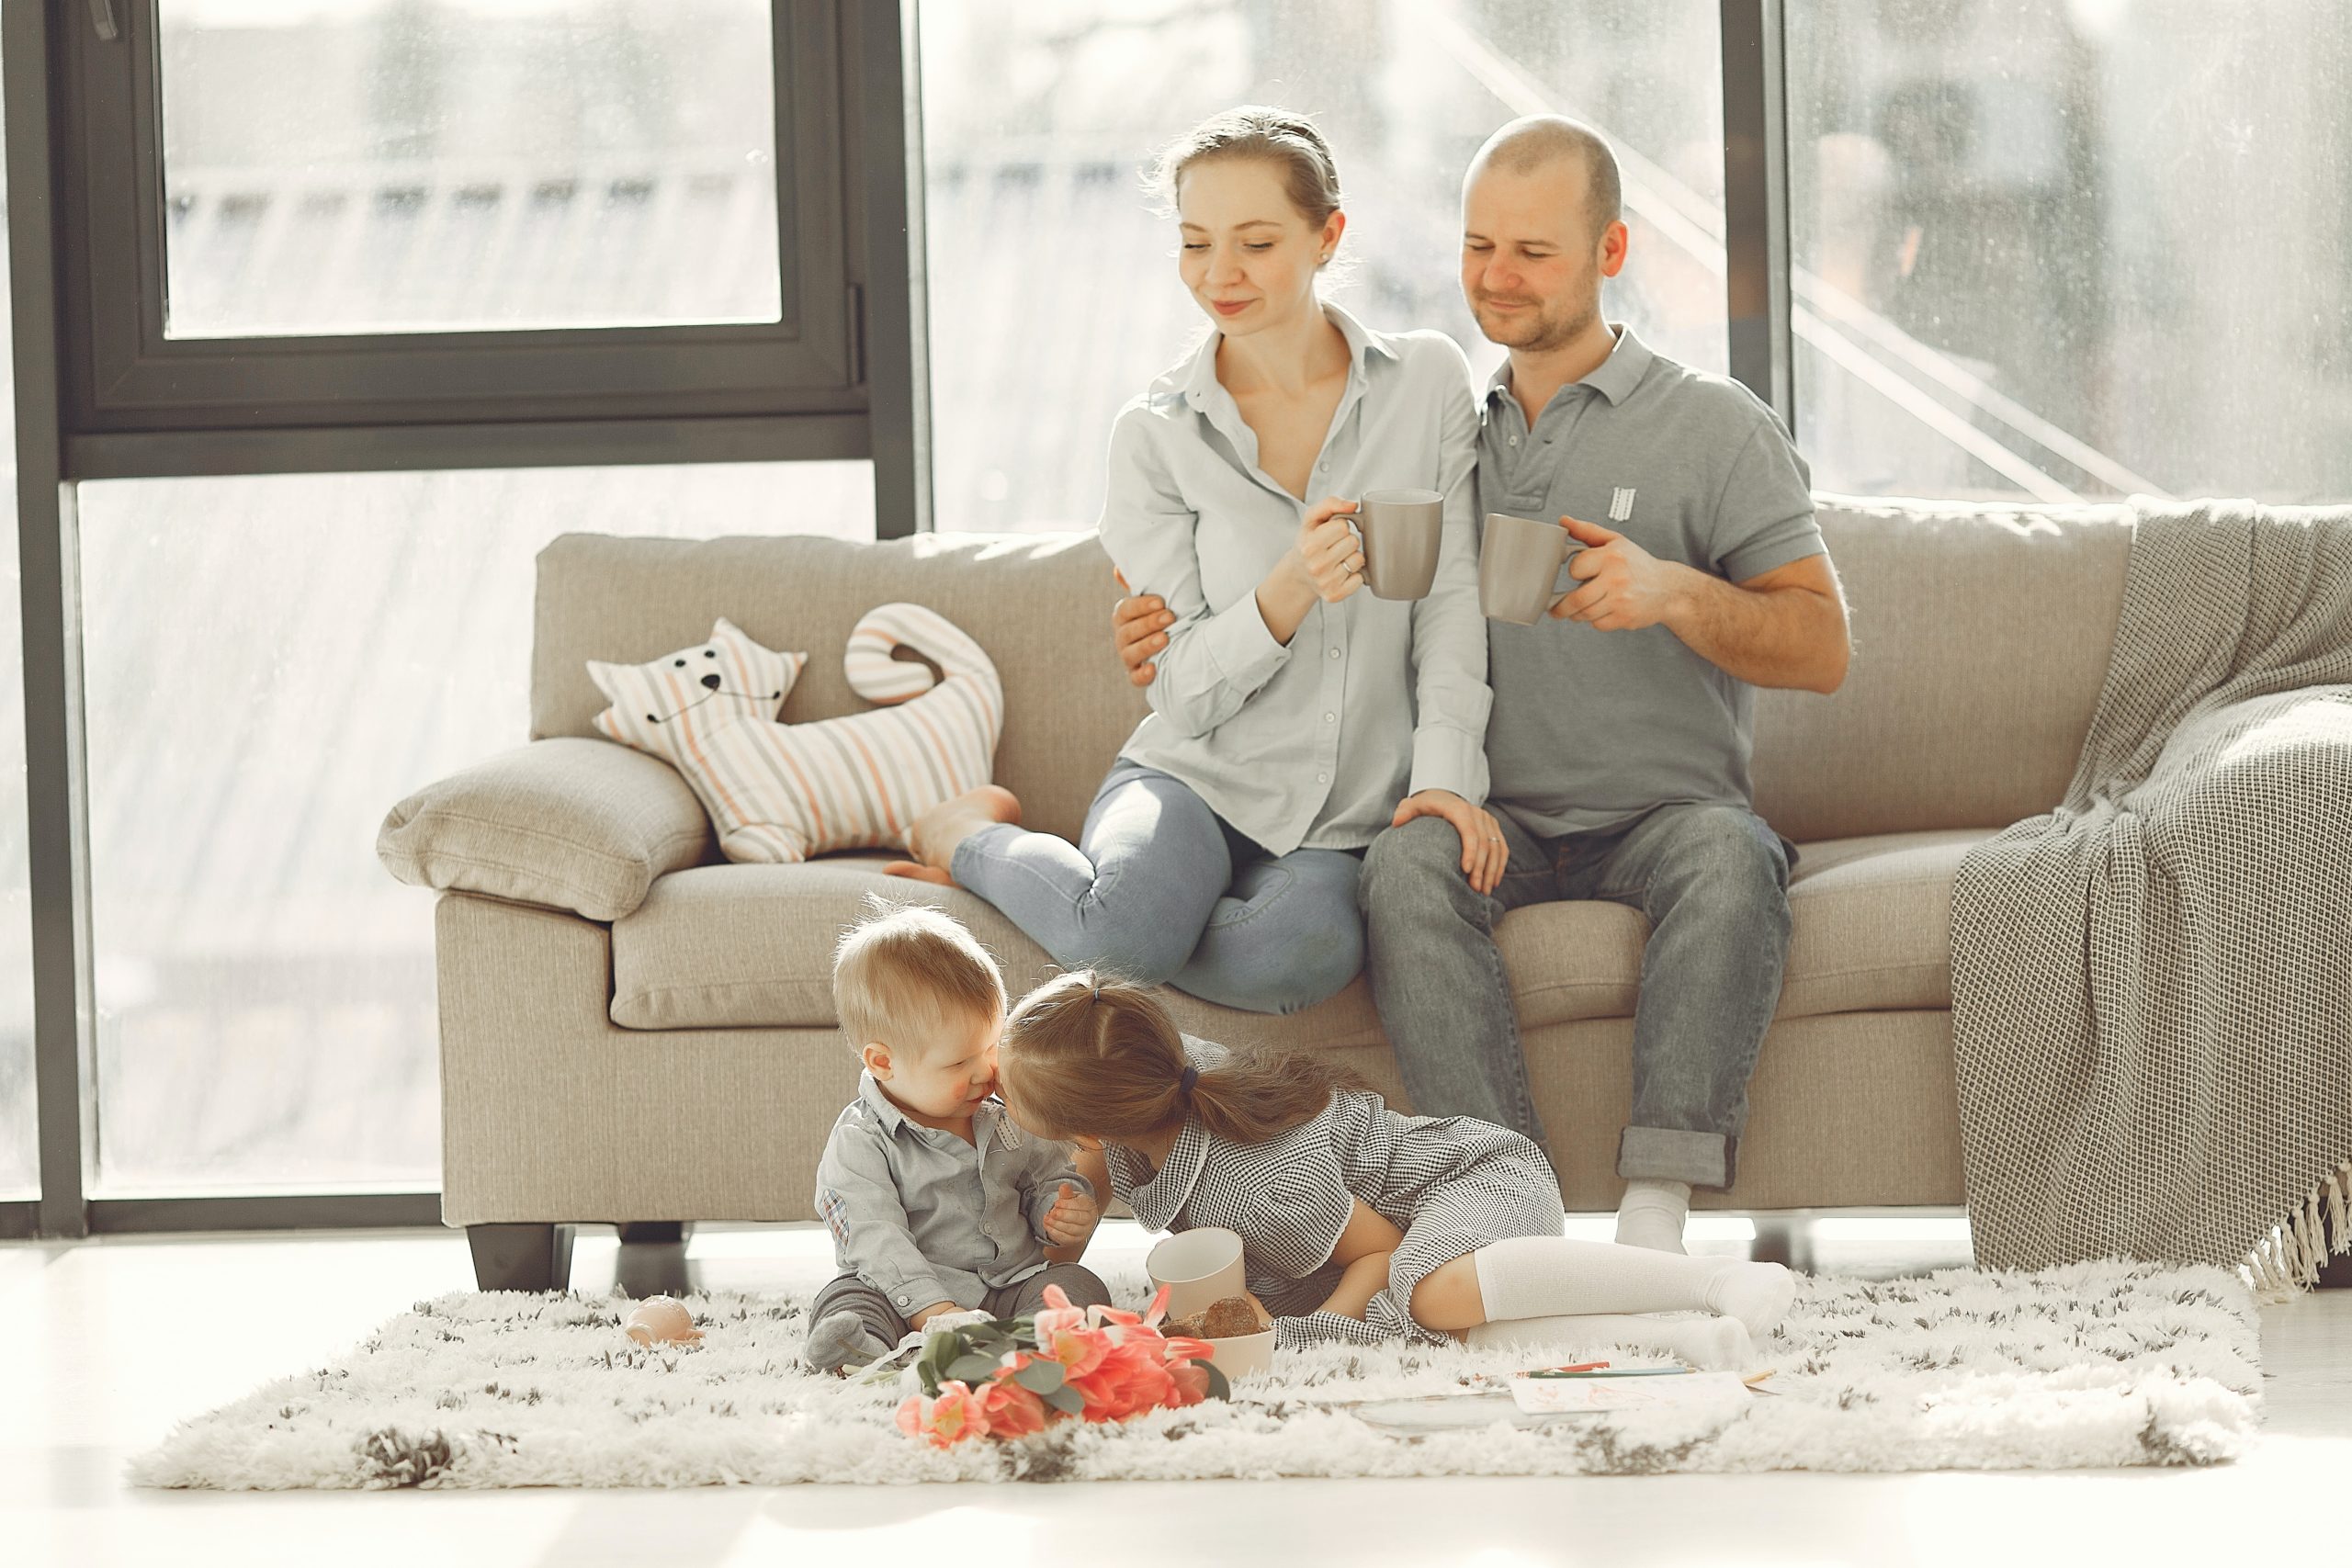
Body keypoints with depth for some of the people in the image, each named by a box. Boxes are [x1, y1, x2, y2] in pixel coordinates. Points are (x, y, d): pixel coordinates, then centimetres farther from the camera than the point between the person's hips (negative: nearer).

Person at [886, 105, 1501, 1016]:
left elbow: (1450, 604, 4)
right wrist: (1289, 592, -23)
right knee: (1126, 934, -36)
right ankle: (976, 838, 0)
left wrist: (1445, 777, -11)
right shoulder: (1157, 436, 0)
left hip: (1346, 822, 0)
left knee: (1302, 951, -37)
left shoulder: (1429, 384, 3)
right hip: (1195, 777, 0)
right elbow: (1187, 690, -4)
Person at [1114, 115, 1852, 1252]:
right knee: (1408, 861, -32)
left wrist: (1673, 592, -21)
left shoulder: (1714, 429, 5)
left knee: (1729, 858, -37)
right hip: (1500, 813, 3)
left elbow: (1822, 649, -3)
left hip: (1669, 805, -2)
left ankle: (1657, 1210, -41)